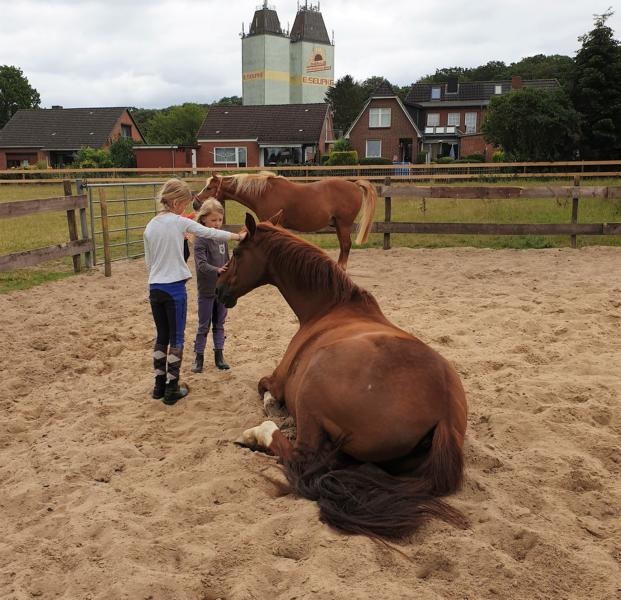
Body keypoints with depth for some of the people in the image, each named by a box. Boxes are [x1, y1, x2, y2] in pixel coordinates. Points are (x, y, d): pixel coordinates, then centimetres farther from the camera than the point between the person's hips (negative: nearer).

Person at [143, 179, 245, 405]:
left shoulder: (150, 226, 6)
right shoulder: (179, 222, -9)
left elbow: (148, 261, 11)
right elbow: (209, 232, -2)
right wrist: (237, 236, 9)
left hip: (155, 287, 5)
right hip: (175, 287, -5)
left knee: (161, 336, 15)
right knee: (176, 337, 3)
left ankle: (160, 385, 20)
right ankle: (172, 389, 7)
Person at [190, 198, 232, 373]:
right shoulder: (201, 240, -14)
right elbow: (201, 265, -25)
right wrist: (217, 270, -40)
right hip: (207, 290, -5)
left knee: (219, 323, 13)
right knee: (204, 325, 5)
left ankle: (219, 355, 23)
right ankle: (199, 357, 16)